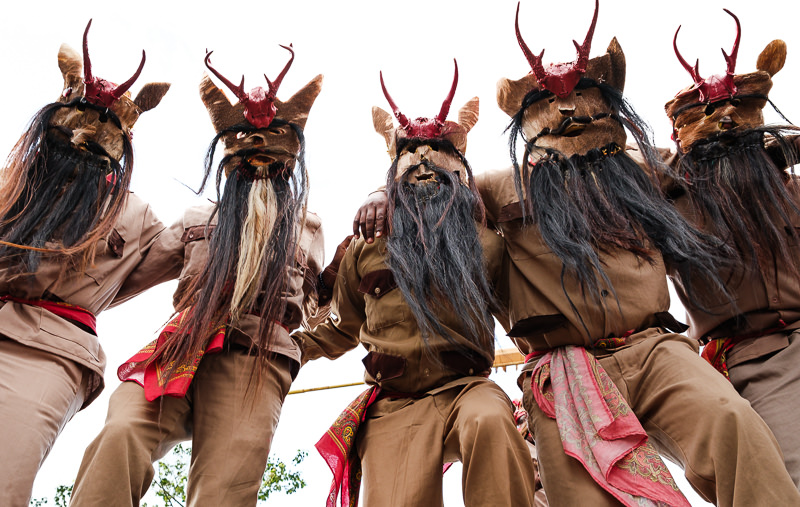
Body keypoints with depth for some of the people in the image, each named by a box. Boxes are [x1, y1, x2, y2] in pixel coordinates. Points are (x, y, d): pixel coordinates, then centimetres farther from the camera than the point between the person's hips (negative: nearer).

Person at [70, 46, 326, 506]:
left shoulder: (307, 227, 29)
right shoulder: (199, 220, 32)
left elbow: (316, 304, 29)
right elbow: (134, 270, 30)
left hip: (258, 357, -1)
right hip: (183, 348, 2)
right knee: (120, 435, -30)